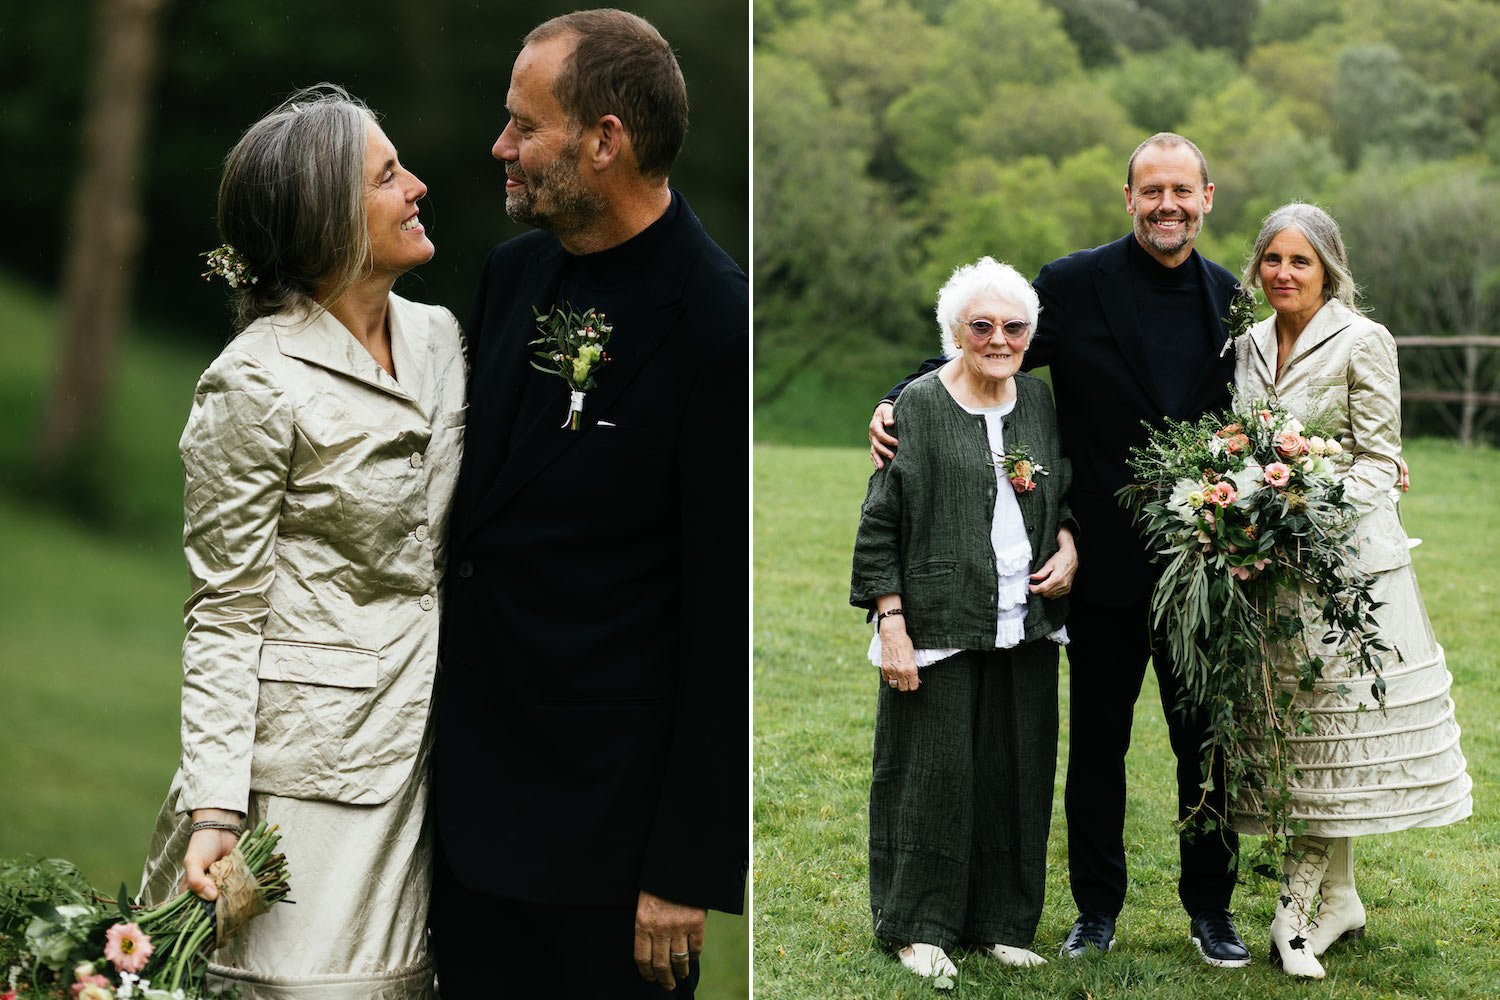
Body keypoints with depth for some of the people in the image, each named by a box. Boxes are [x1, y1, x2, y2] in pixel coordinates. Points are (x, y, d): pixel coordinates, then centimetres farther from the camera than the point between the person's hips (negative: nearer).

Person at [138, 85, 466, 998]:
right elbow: (225, 611, -11)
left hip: (423, 741, 6)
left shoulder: (440, 337, 9)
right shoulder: (256, 384, -12)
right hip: (314, 744, -6)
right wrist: (215, 808, -17)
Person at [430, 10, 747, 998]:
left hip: (609, 806, -7)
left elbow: (730, 624, -19)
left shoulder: (721, 329, -21)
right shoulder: (514, 270, 4)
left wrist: (690, 871, -17)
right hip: (479, 769, 7)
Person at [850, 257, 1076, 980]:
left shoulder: (1037, 400, 9)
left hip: (1025, 623, 5)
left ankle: (1001, 919, 23)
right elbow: (879, 525, -8)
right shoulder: (917, 406, -7)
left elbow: (1063, 496, 21)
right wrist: (891, 623, -13)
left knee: (1016, 773, 9)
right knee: (935, 770, 0)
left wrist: (1067, 549, 1)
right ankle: (920, 926, 13)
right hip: (939, 626, -5)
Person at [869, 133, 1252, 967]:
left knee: (1207, 741, 9)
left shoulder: (1234, 299, 6)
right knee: (1097, 742, 10)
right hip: (1108, 562, -2)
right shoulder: (1074, 286, -3)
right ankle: (1098, 908, 25)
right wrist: (896, 402, -14)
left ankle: (1211, 908, 23)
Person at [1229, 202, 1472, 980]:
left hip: (1345, 556, -5)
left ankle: (1297, 908, 1)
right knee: (1295, 724, 7)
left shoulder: (1362, 342, -4)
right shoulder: (1247, 347, 12)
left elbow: (1379, 459, -6)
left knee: (1333, 723, -5)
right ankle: (1339, 901, 17)